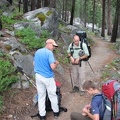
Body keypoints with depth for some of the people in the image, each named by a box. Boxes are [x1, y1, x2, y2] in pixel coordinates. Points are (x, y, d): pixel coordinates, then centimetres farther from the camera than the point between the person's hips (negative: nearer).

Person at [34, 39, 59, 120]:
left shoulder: (37, 52, 7)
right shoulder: (49, 53, -17)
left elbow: (34, 64, 17)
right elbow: (53, 67, -23)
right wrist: (56, 63, -3)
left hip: (38, 76, 6)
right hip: (48, 77, -6)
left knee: (41, 96, 12)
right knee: (52, 95, 12)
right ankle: (56, 112, 28)